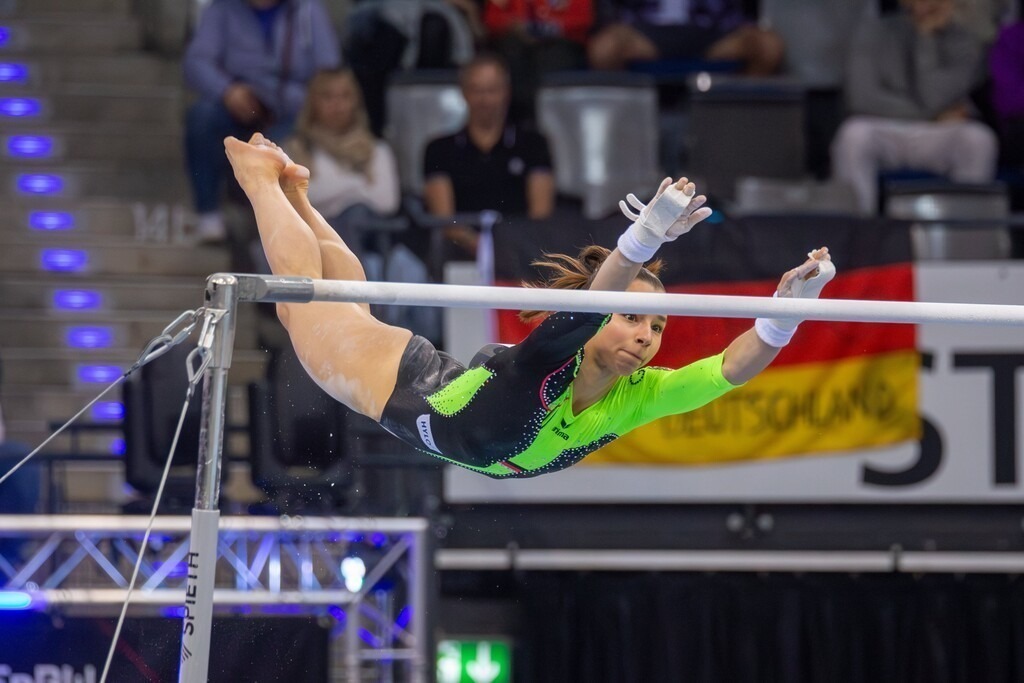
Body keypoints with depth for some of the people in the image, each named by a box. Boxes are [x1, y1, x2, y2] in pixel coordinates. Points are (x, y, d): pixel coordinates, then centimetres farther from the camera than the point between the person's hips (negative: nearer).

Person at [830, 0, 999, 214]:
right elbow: (863, 98, -12)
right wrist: (934, 118, -11)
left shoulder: (963, 42, -1)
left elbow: (934, 99, -15)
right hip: (884, 136, -1)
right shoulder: (876, 31, -1)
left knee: (979, 138, -32)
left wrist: (926, 38, -16)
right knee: (854, 134, -36)